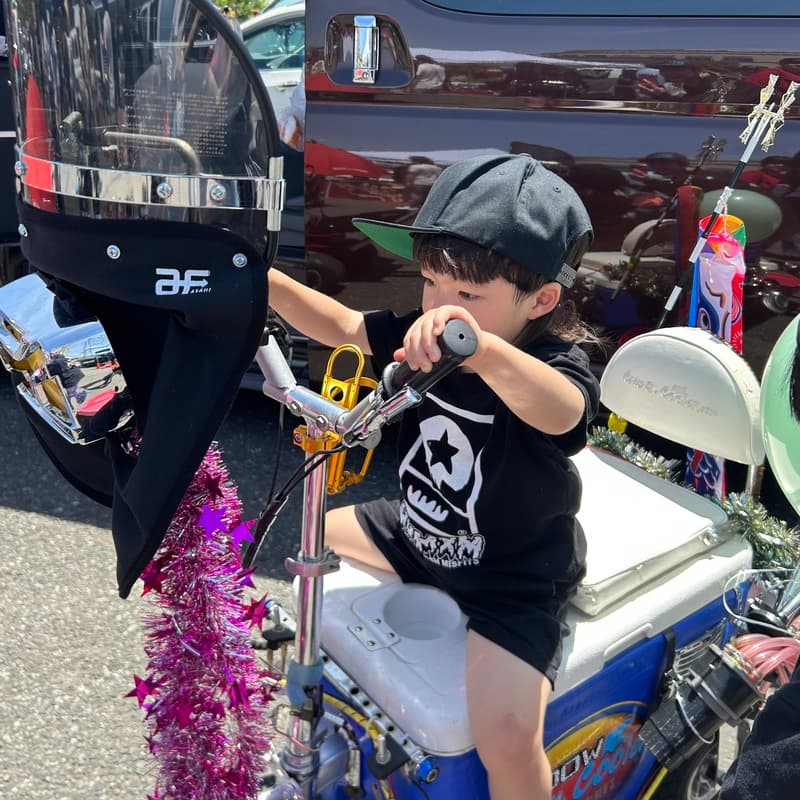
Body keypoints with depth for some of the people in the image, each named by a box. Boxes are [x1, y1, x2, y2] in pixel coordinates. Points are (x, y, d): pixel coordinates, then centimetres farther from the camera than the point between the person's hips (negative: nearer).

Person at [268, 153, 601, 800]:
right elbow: (340, 326, -4)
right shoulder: (420, 338, -10)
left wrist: (484, 351, -74)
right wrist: (267, 281, -20)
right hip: (417, 530, 7)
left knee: (507, 732, -23)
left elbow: (558, 410, -53)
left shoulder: (557, 364, -30)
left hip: (512, 581, -6)